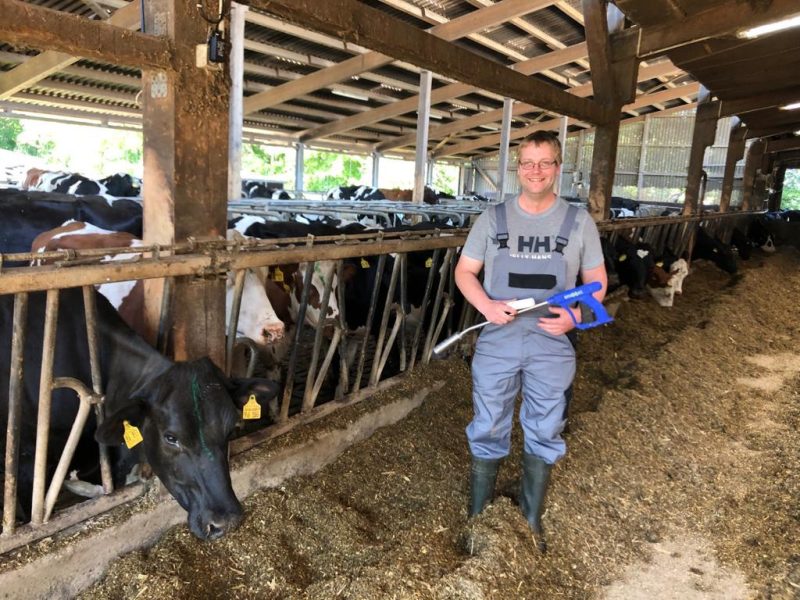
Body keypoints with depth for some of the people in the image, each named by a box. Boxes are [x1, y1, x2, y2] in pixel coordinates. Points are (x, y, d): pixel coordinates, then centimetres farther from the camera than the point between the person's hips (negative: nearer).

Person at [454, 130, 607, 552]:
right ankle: (478, 517, 29)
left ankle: (531, 519, 33)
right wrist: (486, 305, -14)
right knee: (487, 433, 10)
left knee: (543, 436, 13)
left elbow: (597, 281, 7)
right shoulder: (493, 218, 2)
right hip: (497, 342, 0)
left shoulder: (579, 222, 2)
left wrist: (576, 314, -14)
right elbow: (464, 271, 6)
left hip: (552, 347, 0)